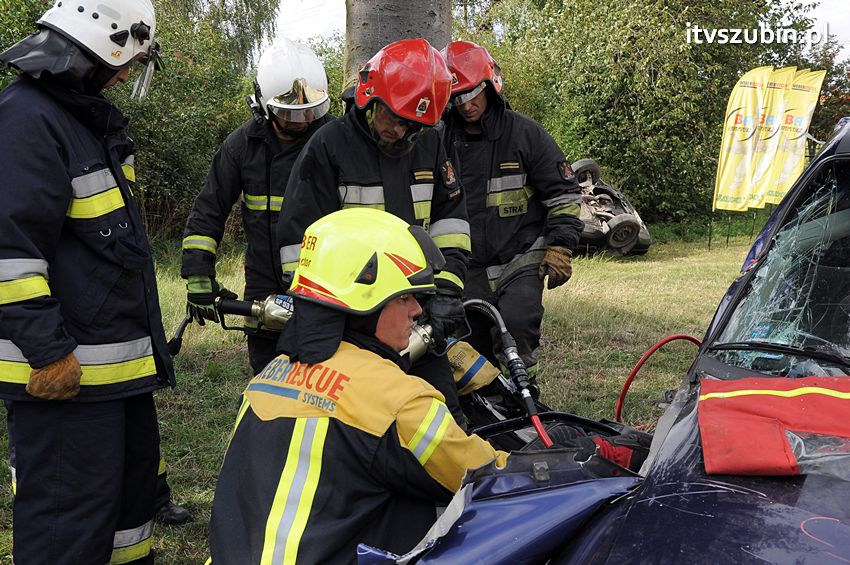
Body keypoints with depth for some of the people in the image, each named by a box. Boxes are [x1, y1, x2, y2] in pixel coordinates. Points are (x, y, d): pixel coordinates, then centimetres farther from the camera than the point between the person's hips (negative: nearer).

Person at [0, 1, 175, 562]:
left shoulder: (90, 116, 16)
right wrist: (48, 352, -23)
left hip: (120, 356, 11)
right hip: (65, 369, -10)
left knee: (134, 474, 21)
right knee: (73, 514, -2)